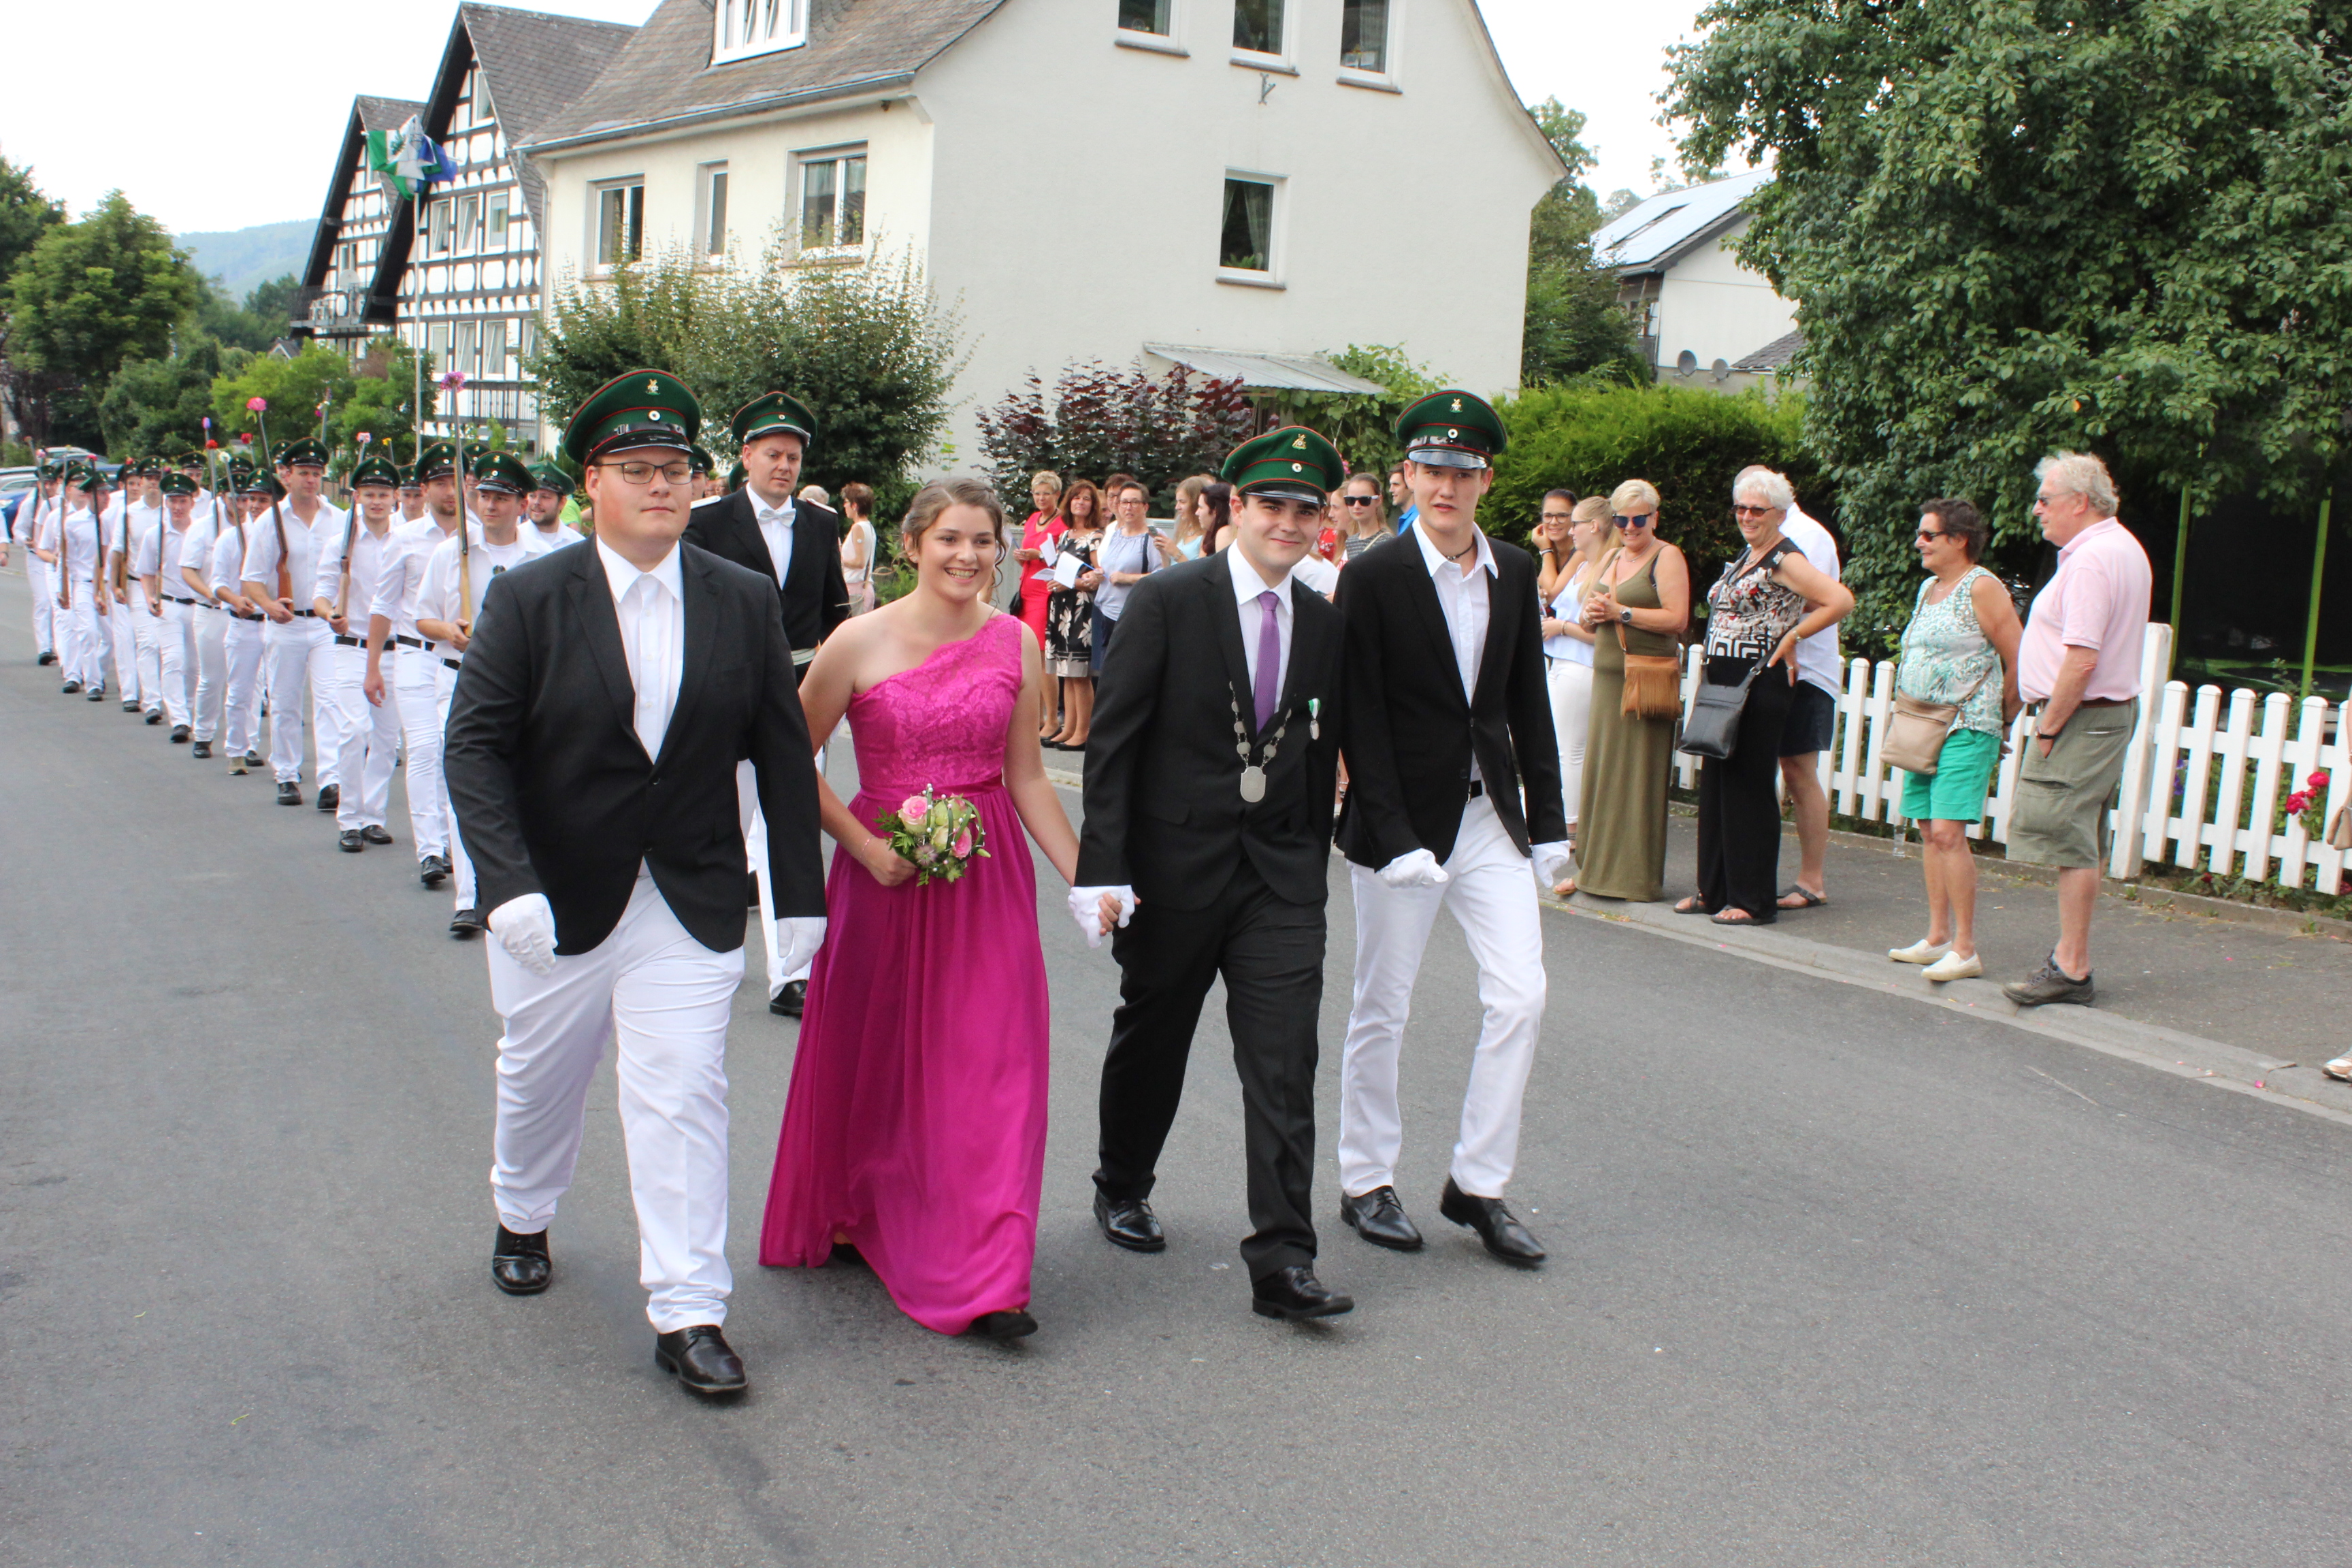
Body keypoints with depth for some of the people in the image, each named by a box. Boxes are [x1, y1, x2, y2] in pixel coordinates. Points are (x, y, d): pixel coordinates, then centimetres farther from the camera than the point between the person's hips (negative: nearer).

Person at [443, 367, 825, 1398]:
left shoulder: (744, 601, -2)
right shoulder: (526, 598, -8)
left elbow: (782, 752, 2)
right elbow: (476, 747, -11)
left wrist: (800, 892, 0)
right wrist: (509, 886, -23)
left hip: (691, 905, 0)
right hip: (559, 900, 0)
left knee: (685, 1098, -4)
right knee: (539, 1080, 20)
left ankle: (688, 1315, 4)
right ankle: (522, 1220, 49)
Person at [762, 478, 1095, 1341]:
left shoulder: (1016, 644, 1)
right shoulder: (862, 642, -7)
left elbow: (1027, 778, 6)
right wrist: (864, 846, -11)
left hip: (988, 871, 2)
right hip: (884, 870, -1)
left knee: (989, 1060, -3)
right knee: (873, 1057, 13)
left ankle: (982, 1277, 2)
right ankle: (847, 1221, 38)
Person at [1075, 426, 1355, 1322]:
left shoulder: (1325, 624, 7)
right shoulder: (1169, 602, -7)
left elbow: (1323, 754, 14)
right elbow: (1112, 742, -10)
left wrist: (1313, 860, 12)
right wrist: (1102, 868, -15)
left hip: (1283, 874, 3)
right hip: (1174, 866, -3)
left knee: (1285, 1065, -5)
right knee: (1150, 1043, 15)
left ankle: (1282, 1262, -2)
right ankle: (1122, 1188, 40)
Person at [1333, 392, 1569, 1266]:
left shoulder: (1515, 573, 7)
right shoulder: (1373, 578, -9)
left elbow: (1528, 703, 12)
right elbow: (1361, 720, -11)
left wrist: (1548, 820, 8)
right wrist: (1394, 837, -17)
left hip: (1494, 817, 5)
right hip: (1403, 822, -4)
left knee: (1520, 995, -1)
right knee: (1382, 1007, 6)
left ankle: (1478, 1183, 13)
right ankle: (1365, 1183, 22)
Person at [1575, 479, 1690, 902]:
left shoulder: (1667, 557, -4)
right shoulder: (1611, 558, 18)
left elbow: (1677, 619, -16)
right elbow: (1590, 620, 23)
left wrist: (1621, 612, -16)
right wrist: (1593, 614, -1)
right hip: (1607, 676, 7)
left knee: (1640, 776, -5)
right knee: (1601, 770, 6)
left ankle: (1638, 877, 0)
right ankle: (1598, 867, 13)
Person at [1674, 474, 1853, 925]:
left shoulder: (1785, 560, -11)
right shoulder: (1744, 558, 15)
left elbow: (1842, 601, -21)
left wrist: (1791, 637, -12)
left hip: (1760, 686, -9)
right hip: (1722, 683, 9)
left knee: (1749, 786, -4)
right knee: (1715, 785, 11)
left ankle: (1754, 900, 4)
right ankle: (1714, 889, 20)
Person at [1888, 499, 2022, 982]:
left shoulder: (1982, 588, -9)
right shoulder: (1928, 588, 17)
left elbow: (2019, 661, -10)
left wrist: (1998, 719, 0)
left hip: (1966, 730, -9)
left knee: (1948, 833, -14)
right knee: (1930, 833, 9)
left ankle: (1965, 951, -11)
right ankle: (1938, 938, 15)